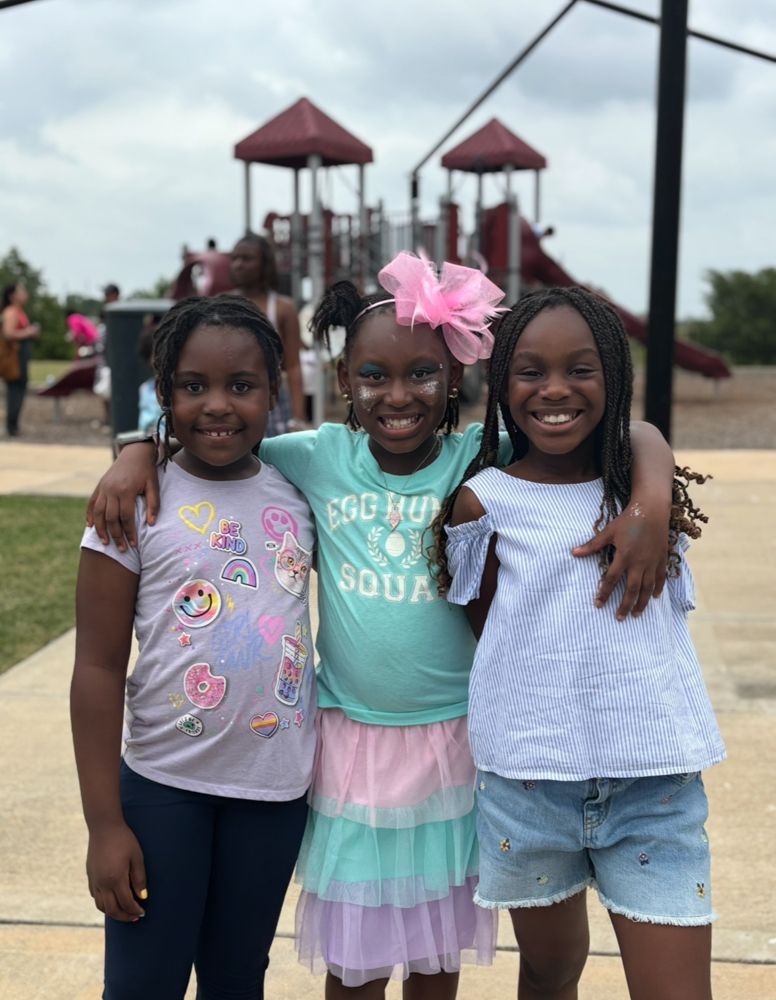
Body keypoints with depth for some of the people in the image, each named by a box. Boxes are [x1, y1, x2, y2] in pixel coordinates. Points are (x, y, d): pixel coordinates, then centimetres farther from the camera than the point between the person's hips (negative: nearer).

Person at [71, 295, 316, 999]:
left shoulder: (300, 495, 1)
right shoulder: (139, 502, -9)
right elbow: (98, 668, -8)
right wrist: (104, 822, -9)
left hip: (277, 784, 3)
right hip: (163, 786, -3)